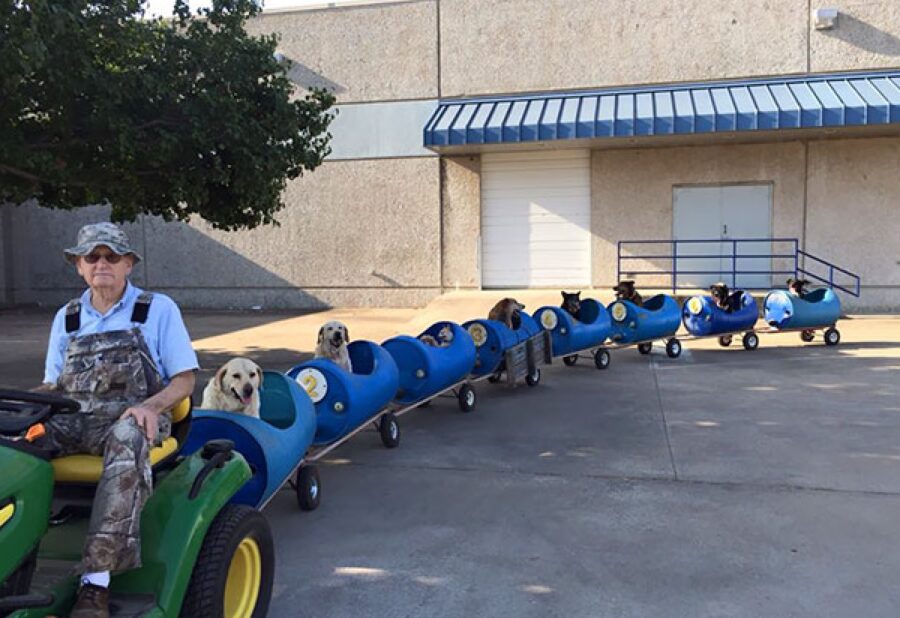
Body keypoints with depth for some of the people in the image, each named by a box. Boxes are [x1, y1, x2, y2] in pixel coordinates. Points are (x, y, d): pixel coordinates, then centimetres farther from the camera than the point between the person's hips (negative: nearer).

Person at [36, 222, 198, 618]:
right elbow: (52, 384, 21)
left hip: (130, 419, -4)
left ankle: (96, 581, -42)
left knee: (126, 440, -40)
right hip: (71, 419, 4)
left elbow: (184, 380, 4)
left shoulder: (159, 309, 8)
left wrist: (150, 406, -16)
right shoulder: (66, 318, 20)